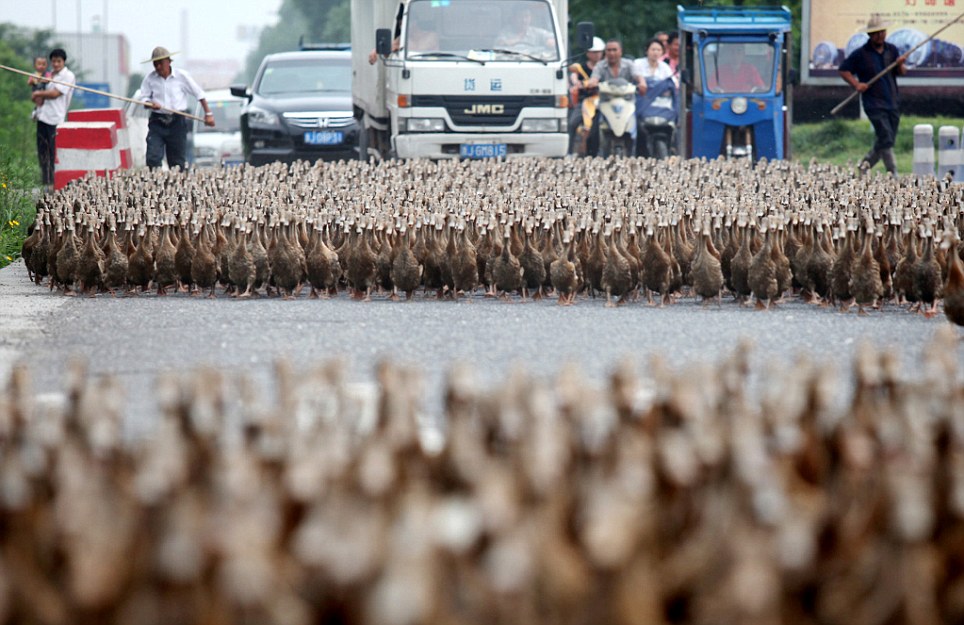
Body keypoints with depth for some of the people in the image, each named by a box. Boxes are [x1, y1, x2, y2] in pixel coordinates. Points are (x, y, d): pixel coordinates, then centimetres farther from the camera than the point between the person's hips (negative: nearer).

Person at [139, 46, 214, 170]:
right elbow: (143, 98, 5)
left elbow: (199, 94, 6)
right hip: (157, 121, 1)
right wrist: (150, 104, -19)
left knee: (178, 161, 4)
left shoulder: (182, 76, -1)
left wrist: (208, 113, 3)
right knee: (153, 158, -12)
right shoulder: (150, 78, 3)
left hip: (177, 121, -1)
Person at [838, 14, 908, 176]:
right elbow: (843, 70, 2)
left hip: (892, 103, 6)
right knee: (886, 139, -15)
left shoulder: (892, 50, 12)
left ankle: (865, 163, 29)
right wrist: (856, 84, -13)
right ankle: (893, 174, -14)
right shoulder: (860, 54, -3)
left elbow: (901, 73, 18)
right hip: (874, 104, -6)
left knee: (887, 141, 8)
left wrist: (900, 65, -6)